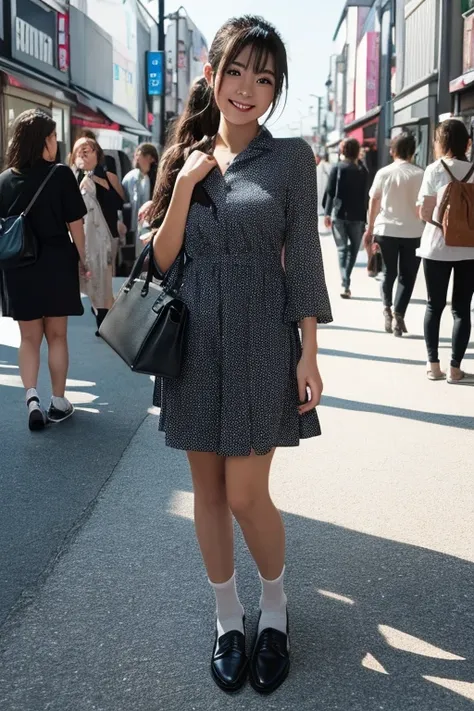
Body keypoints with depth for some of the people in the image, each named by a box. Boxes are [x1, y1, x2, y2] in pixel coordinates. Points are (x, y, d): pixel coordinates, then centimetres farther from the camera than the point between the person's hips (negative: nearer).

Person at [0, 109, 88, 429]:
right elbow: (75, 225, -9)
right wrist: (82, 260, 4)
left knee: (29, 337, 13)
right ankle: (58, 402, 19)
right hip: (56, 265, -2)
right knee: (56, 335, 11)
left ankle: (32, 398, -1)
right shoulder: (60, 174, -9)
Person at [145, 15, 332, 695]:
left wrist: (309, 353, -7)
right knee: (208, 490, 11)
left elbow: (303, 257, -3)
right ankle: (227, 615, 29)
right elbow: (162, 260, 3)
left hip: (261, 343, -3)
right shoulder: (183, 159, 6)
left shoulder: (291, 157, -2)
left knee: (246, 495, -3)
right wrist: (185, 187, -11)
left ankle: (275, 606, 25)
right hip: (195, 344, 3)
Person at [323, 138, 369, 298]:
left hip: (338, 214, 0)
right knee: (353, 249, 12)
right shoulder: (363, 172, 3)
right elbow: (365, 197, 1)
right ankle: (345, 284, 3)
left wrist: (327, 213, -2)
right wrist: (364, 218, 5)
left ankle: (345, 284, -6)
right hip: (356, 216, 0)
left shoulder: (337, 168, 0)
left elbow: (330, 192, -5)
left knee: (342, 249, 6)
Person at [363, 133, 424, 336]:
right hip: (412, 232, -2)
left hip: (386, 230, 2)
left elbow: (373, 203, 4)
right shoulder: (419, 174, -5)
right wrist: (423, 225, 8)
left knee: (389, 273, 17)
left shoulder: (383, 173, 1)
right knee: (407, 276, 7)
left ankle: (387, 309, 1)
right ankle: (398, 314, -6)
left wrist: (370, 229, 12)